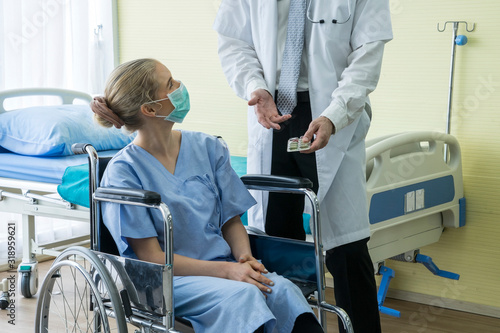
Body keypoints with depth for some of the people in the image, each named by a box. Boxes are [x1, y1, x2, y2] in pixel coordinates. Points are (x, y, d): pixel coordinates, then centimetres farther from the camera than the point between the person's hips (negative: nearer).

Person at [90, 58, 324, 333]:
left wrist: (245, 258, -11)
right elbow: (151, 257, -10)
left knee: (282, 289, -27)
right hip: (167, 279, -4)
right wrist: (227, 271, -20)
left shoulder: (208, 148, 7)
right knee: (242, 294, -33)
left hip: (224, 266, 4)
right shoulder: (123, 172, -7)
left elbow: (231, 220, 13)